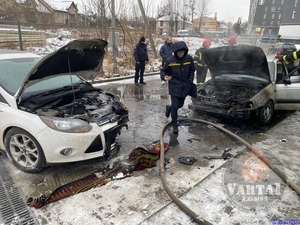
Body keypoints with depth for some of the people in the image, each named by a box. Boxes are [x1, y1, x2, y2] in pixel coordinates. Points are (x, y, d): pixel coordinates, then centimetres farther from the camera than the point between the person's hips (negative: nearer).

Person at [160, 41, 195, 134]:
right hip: (174, 86, -4)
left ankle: (169, 108, 48)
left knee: (180, 104, 16)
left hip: (185, 86, 4)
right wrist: (164, 77, -22)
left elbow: (192, 71, 9)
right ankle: (174, 124, 13)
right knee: (175, 106, -4)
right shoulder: (170, 60, -13)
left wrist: (190, 81, 1)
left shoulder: (189, 58, -5)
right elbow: (163, 70, -2)